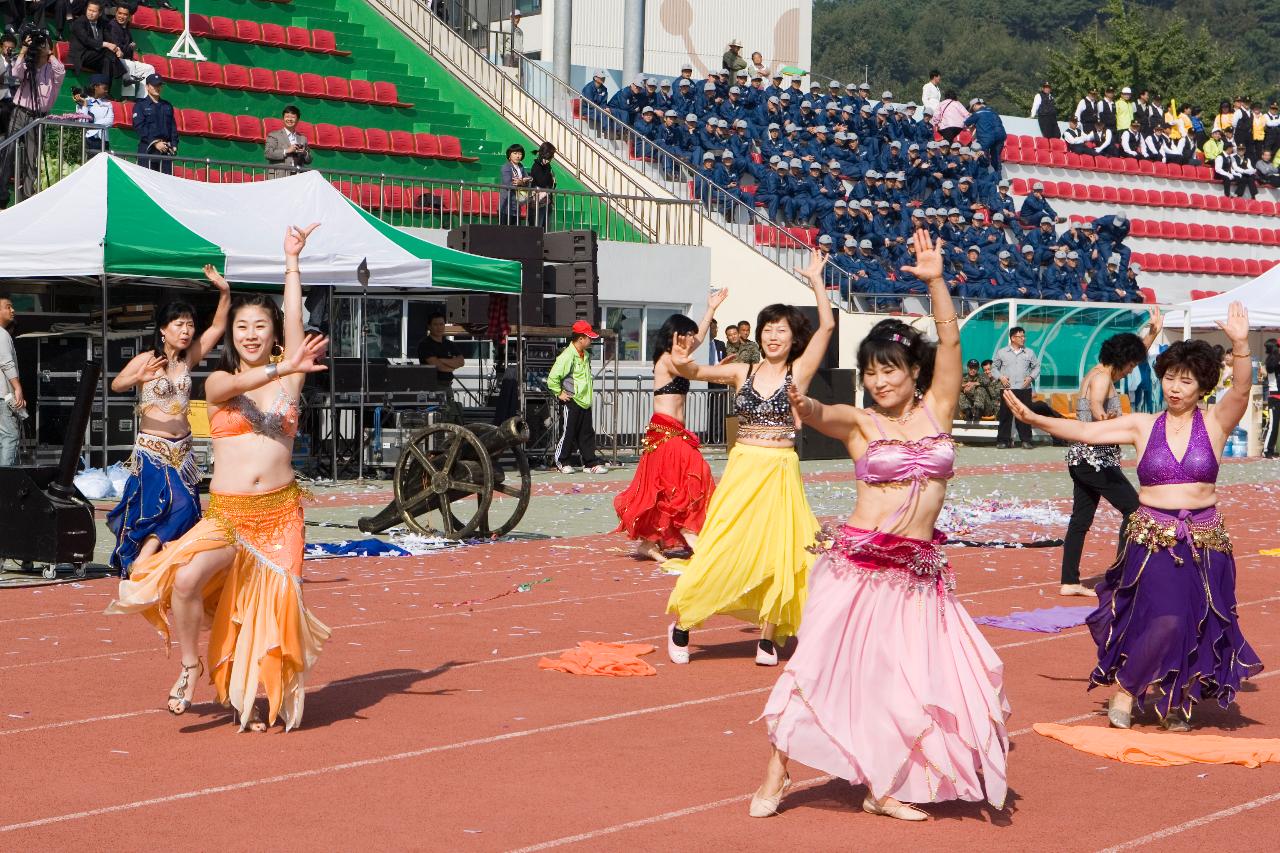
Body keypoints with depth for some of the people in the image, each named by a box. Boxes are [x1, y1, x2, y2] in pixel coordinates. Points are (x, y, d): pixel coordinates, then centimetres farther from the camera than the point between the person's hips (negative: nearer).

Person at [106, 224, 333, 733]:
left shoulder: (289, 379, 8)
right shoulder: (217, 383, 4)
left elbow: (294, 318, 0)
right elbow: (237, 384, -20)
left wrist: (292, 260, 1)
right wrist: (282, 368, -35)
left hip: (280, 511, 2)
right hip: (227, 512, -2)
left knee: (269, 605, -1)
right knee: (185, 579, -24)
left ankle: (248, 697, 16)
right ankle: (191, 668, -2)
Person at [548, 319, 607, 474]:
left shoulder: (586, 355, 10)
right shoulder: (567, 356, -16)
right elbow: (552, 378, -18)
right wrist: (560, 393, -12)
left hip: (584, 401, 8)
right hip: (572, 401, -8)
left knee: (587, 433, 8)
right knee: (569, 432, 0)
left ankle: (590, 463, 12)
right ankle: (562, 462, 12)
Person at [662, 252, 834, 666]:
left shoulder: (799, 372, 1)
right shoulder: (743, 372, 7)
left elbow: (827, 325, -8)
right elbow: (696, 372, -3)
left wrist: (816, 280, -7)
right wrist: (682, 365, -25)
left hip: (781, 473, -1)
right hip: (741, 471, 1)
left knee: (777, 552, 1)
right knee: (721, 549, -1)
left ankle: (768, 639, 13)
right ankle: (681, 626, 13)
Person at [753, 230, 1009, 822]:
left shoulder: (936, 410, 5)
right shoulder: (859, 423, -2)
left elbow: (950, 342, -4)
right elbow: (822, 415, -23)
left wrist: (935, 281, -14)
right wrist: (802, 407, -46)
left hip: (919, 570, 3)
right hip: (857, 563, -3)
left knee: (911, 675, 1)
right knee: (824, 664, -1)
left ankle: (883, 787, 14)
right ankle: (775, 776, 8)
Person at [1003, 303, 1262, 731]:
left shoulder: (1214, 423, 0)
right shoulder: (1143, 426, 4)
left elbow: (1241, 390, -18)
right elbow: (1084, 431, 1)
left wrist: (1240, 345, -35)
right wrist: (1033, 418, -9)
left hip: (1203, 543, 1)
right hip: (1151, 540, -1)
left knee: (1196, 628, 6)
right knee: (1164, 620, -17)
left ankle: (1177, 701, 29)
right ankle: (1125, 690, 4)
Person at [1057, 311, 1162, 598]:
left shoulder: (1099, 374, 15)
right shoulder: (1102, 377, -15)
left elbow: (1134, 351, 32)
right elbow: (1095, 405, -37)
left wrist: (1153, 332, 29)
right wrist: (1105, 417, -57)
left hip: (1082, 457, 10)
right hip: (1096, 459, -10)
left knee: (1081, 520, 8)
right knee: (1134, 508, -6)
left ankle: (1069, 582, 8)